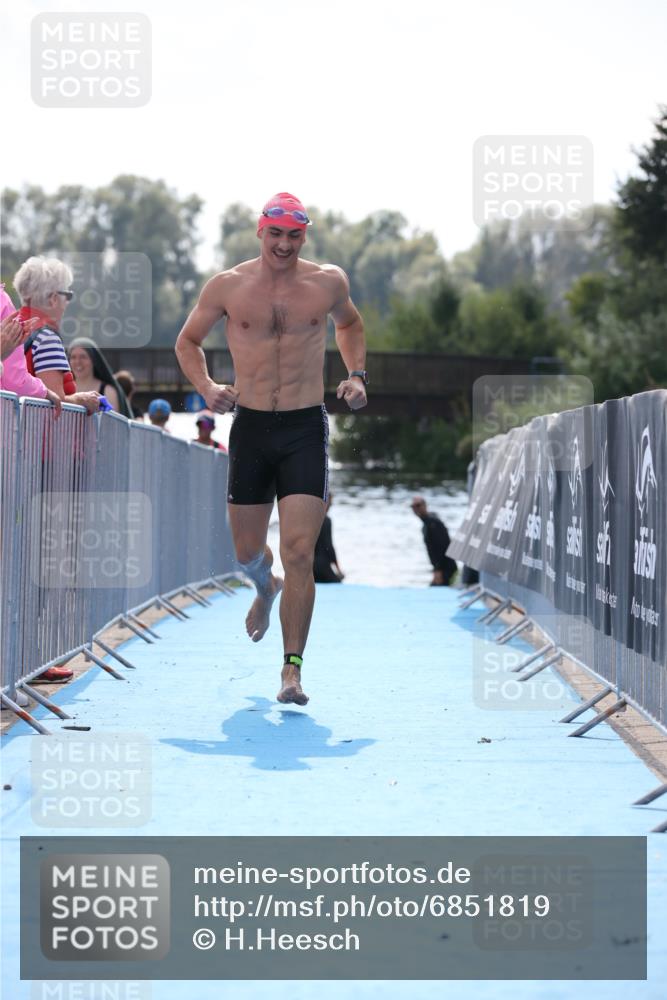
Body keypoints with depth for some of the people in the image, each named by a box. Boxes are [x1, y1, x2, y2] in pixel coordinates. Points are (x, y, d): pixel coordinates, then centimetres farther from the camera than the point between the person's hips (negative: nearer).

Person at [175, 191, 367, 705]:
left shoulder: (328, 283, 1)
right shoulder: (227, 287, 0)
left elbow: (350, 324, 23)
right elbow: (188, 341, 13)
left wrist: (357, 376, 7)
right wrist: (206, 387, -6)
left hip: (306, 430, -1)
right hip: (250, 427, 2)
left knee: (299, 553, -13)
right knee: (248, 550, 13)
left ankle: (292, 669, -10)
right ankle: (266, 588, 51)